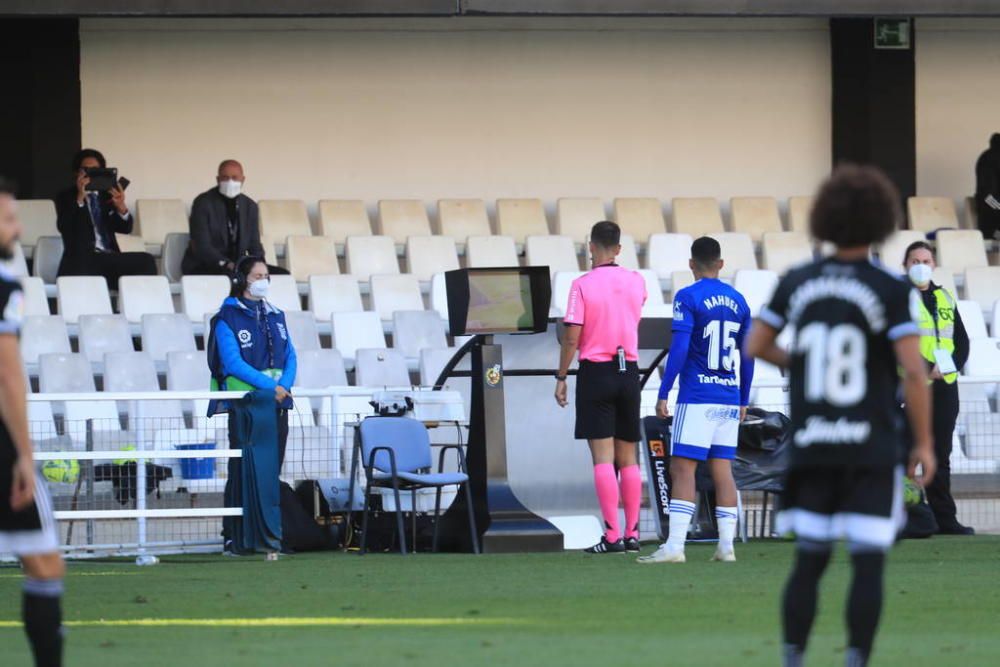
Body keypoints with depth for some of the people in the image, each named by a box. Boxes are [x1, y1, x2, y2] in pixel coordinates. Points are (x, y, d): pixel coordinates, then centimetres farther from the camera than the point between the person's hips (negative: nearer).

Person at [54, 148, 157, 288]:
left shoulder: (107, 196, 19)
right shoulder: (66, 197, 9)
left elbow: (126, 228, 10)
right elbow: (64, 227, -8)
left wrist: (121, 207, -11)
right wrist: (80, 199, -19)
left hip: (110, 258, 4)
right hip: (81, 259, -4)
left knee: (145, 261, -23)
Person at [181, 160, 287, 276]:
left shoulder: (250, 206, 10)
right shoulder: (203, 203, -7)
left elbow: (255, 246, 11)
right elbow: (201, 246, -15)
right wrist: (227, 265, -29)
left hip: (238, 265, 6)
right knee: (231, 275, -39)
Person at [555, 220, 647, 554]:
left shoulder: (583, 285, -9)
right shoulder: (636, 282, 4)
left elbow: (572, 338, -11)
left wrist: (561, 379, -3)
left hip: (595, 373, -4)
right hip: (629, 371, 4)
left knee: (603, 456, -7)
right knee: (628, 457, 10)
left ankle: (612, 535, -13)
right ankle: (632, 533, 9)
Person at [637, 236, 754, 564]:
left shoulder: (688, 298, -7)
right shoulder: (737, 301, 11)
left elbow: (679, 349, -14)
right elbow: (748, 355, 15)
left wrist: (663, 394, -11)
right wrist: (743, 401, 22)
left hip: (697, 399, -6)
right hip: (729, 399, 6)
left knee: (682, 467, -7)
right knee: (722, 469, 8)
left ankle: (674, 545, -14)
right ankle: (726, 546, 5)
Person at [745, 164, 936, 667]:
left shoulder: (797, 283, 2)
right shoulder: (891, 291, -10)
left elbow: (756, 346, 10)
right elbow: (914, 371, -16)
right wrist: (925, 443, -6)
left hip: (812, 450, 4)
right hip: (873, 451, -4)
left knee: (809, 561, 13)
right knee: (868, 565, 1)